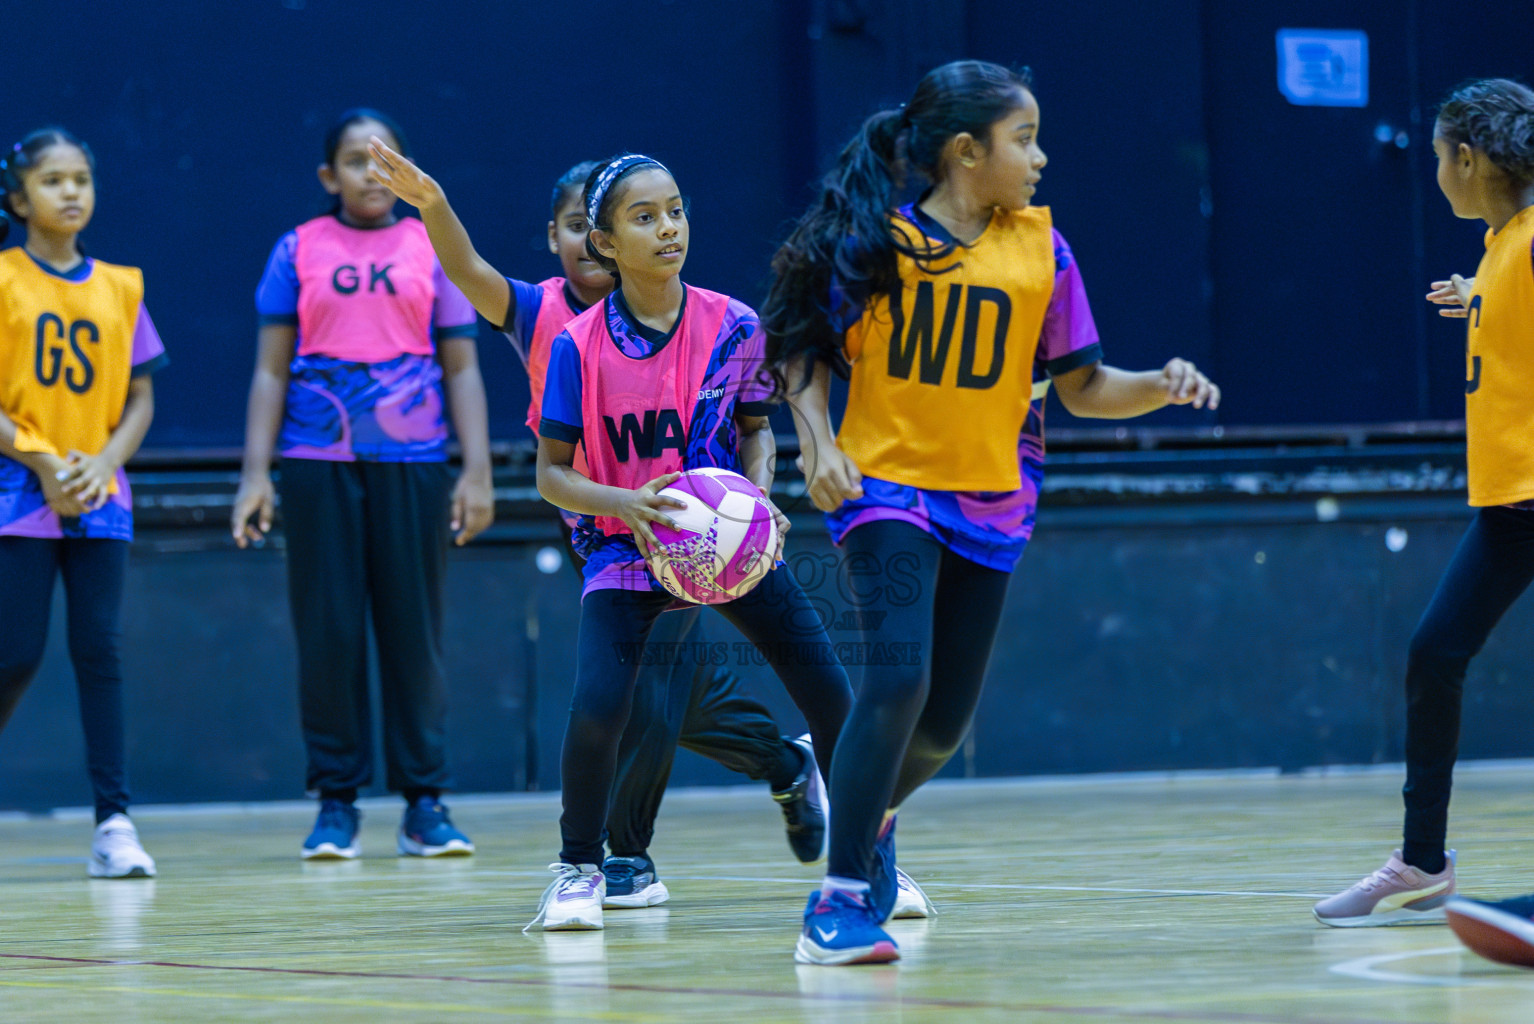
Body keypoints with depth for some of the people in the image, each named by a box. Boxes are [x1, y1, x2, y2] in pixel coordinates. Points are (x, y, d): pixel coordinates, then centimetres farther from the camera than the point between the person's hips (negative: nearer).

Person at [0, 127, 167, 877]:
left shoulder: (120, 288, 8)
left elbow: (141, 399, 10)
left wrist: (105, 462, -7)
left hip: (99, 501, 3)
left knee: (99, 649, -2)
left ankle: (114, 822, -2)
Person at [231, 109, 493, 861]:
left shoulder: (433, 251, 8)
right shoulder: (299, 250, 7)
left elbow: (462, 369, 8)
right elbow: (271, 369, 7)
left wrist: (476, 471, -2)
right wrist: (255, 474, -1)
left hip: (413, 460, 0)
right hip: (318, 461, 0)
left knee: (413, 628, 1)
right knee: (328, 631, 0)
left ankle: (424, 803, 7)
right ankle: (335, 803, 7)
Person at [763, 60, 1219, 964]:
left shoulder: (1040, 247, 1)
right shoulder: (873, 241, -7)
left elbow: (1082, 384, 4)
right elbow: (803, 350, 0)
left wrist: (1161, 387, -14)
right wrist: (818, 441, -16)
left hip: (988, 503, 4)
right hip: (887, 485, -4)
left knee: (946, 719, 8)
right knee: (899, 674, -24)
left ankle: (874, 814, 42)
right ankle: (841, 900, -19)